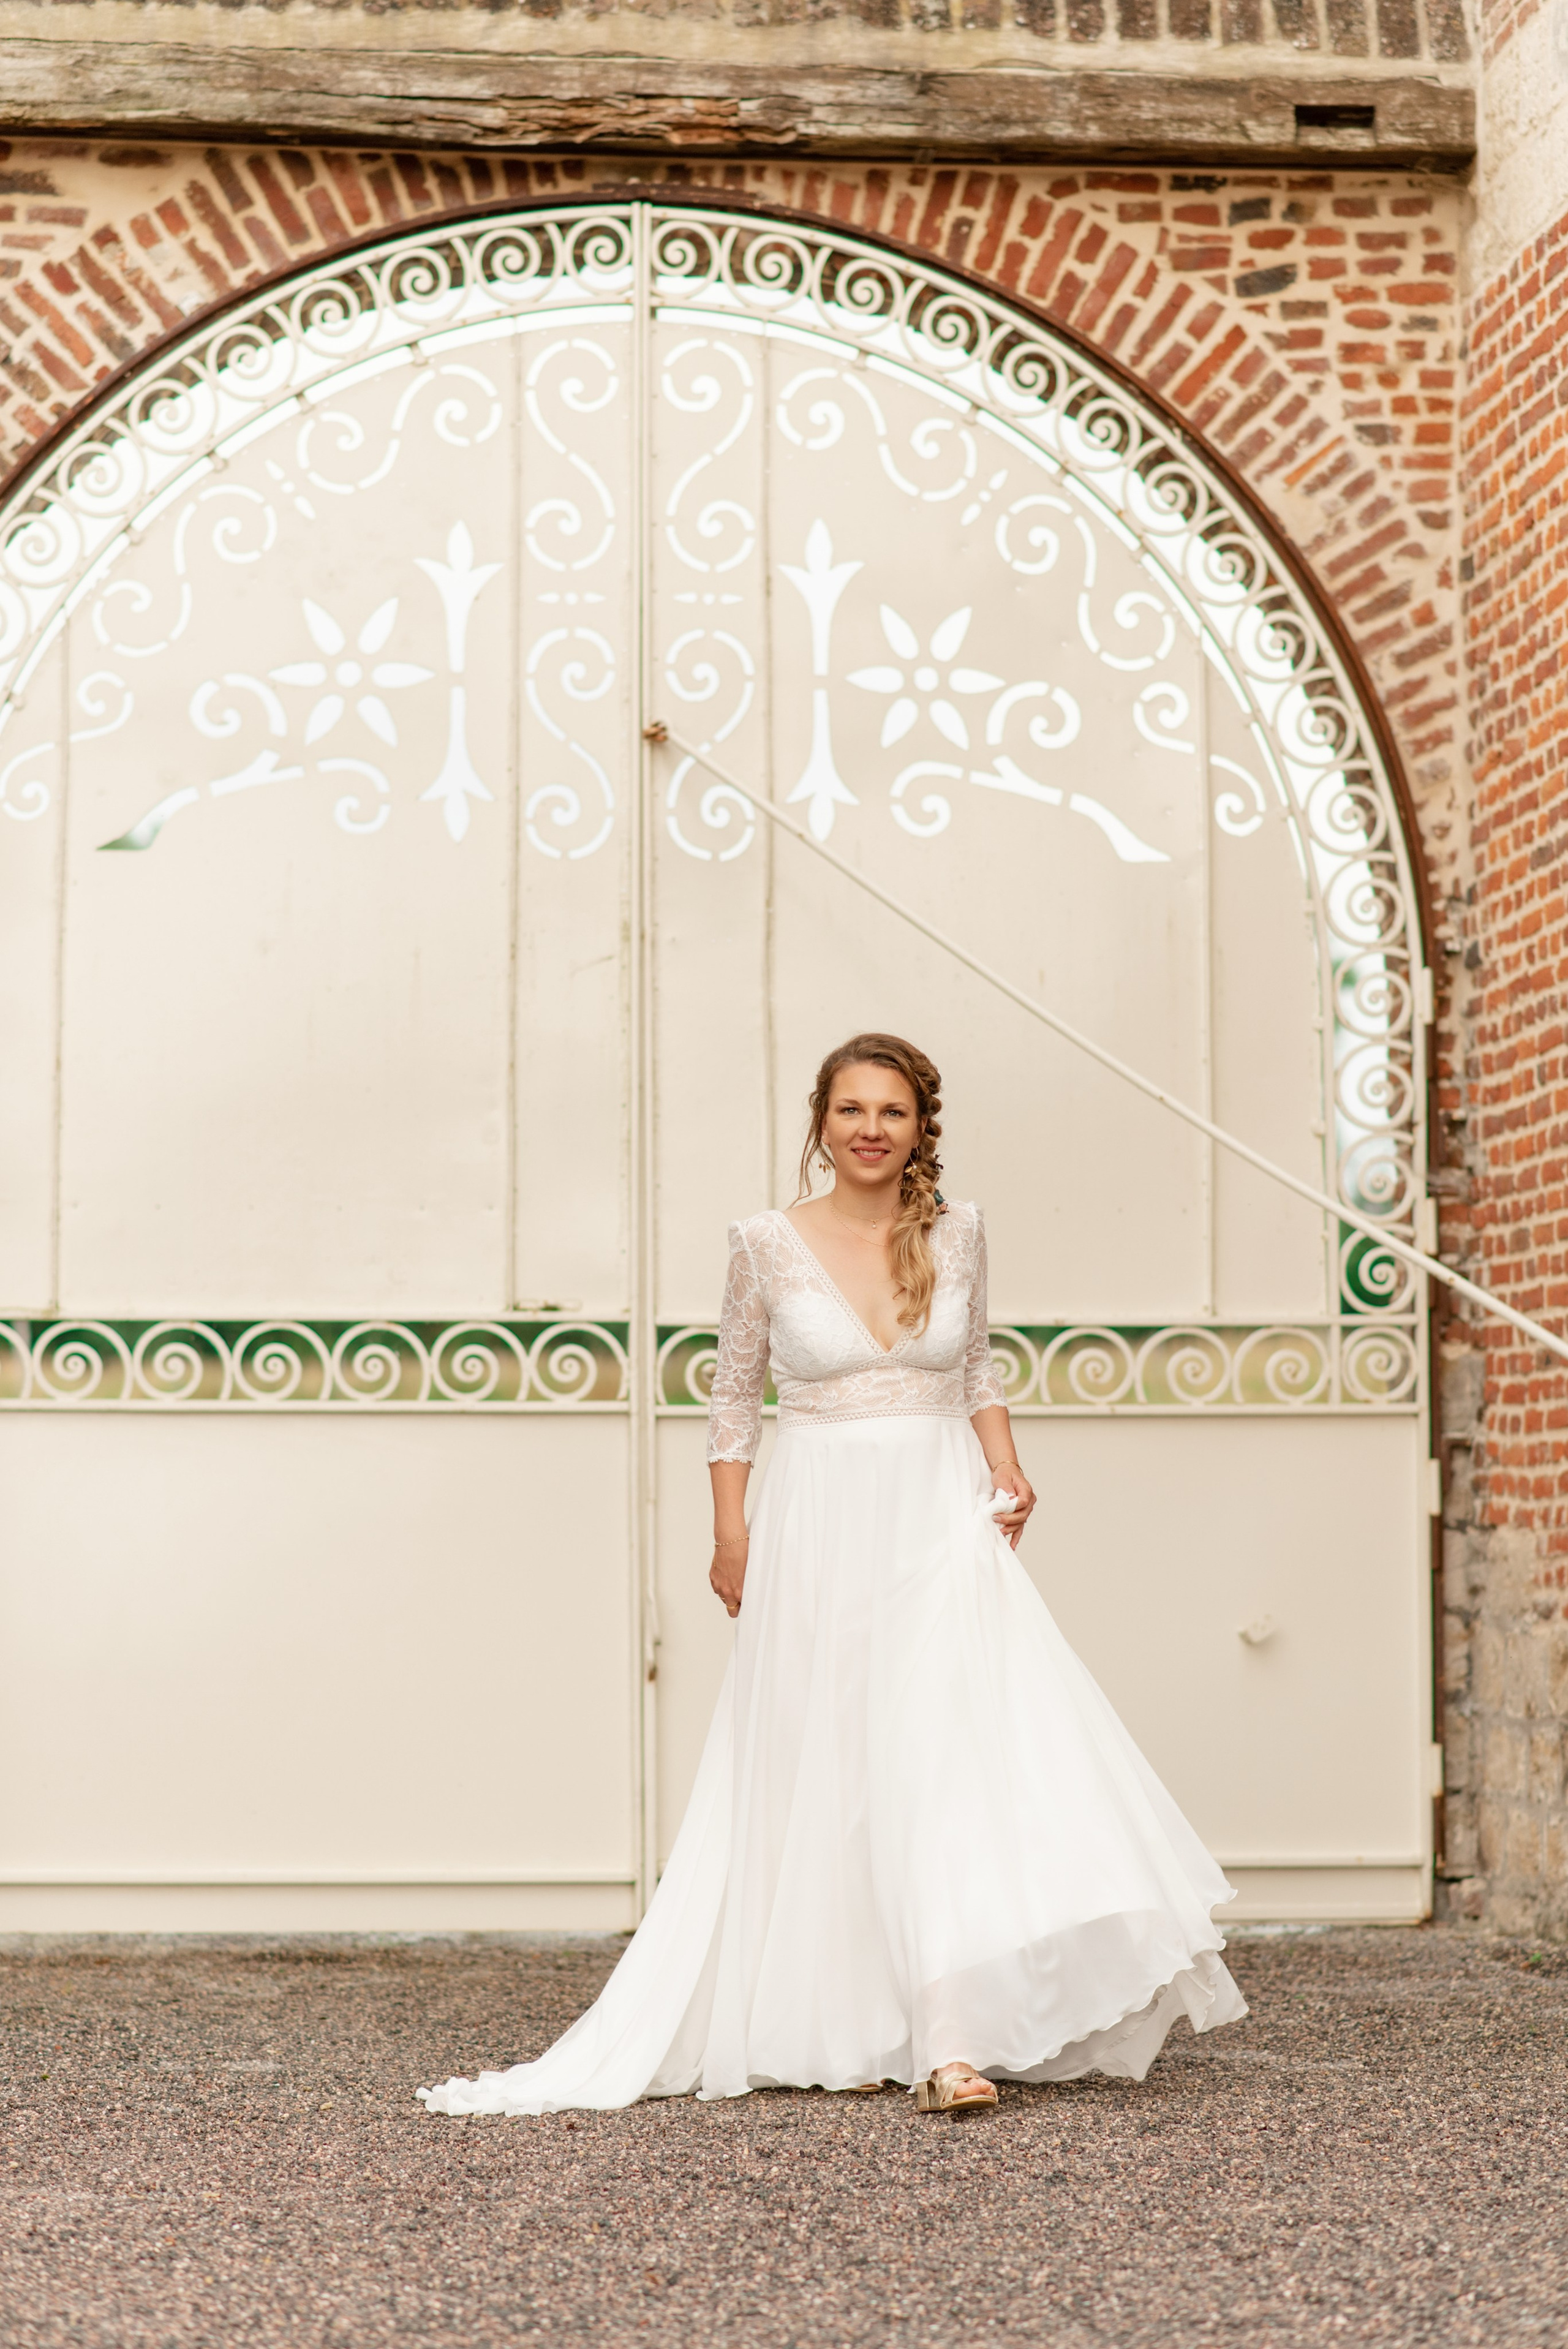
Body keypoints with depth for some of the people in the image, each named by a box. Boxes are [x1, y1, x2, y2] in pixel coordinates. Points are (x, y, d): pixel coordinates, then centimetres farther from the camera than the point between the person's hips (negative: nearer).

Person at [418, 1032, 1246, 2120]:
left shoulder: (958, 1232, 5)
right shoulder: (769, 1244, -1)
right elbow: (736, 1396, 8)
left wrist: (1007, 1473, 4)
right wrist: (731, 1536, 4)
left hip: (942, 1518, 1)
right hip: (820, 1527, -1)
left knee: (948, 1752, -10)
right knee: (824, 1771, 3)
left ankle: (951, 2038, -12)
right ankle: (845, 2026, 15)